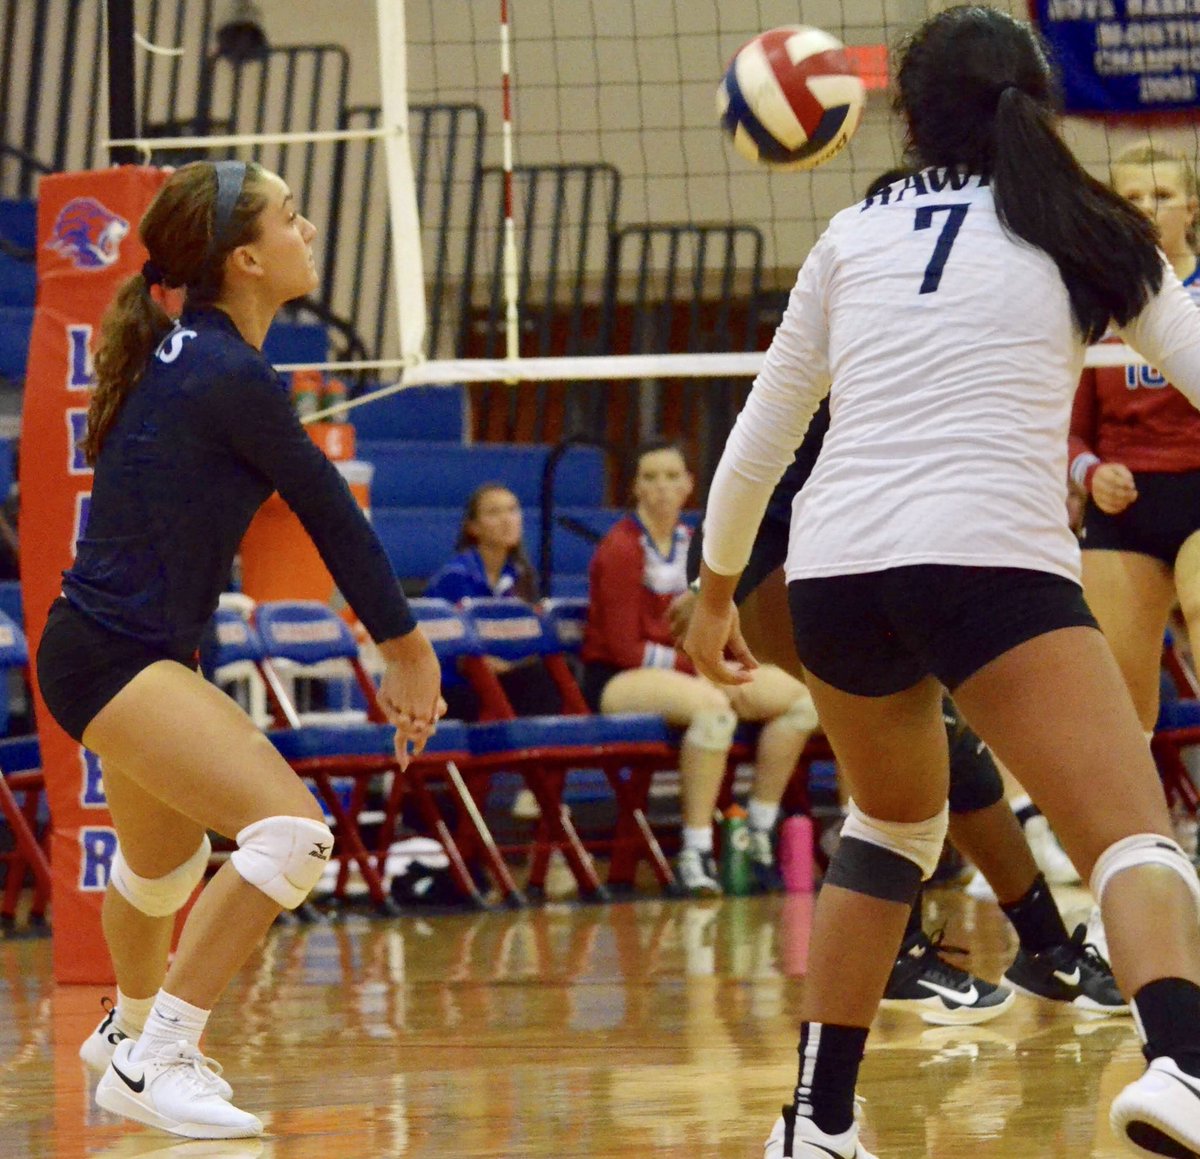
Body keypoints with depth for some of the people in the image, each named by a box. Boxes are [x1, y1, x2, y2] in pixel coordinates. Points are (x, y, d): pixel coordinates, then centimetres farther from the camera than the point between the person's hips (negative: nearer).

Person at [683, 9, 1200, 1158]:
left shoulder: (853, 237, 19)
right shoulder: (1085, 234, 12)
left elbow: (757, 438, 23)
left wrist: (714, 590, 36)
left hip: (831, 575, 4)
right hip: (993, 563, -4)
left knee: (892, 826, 29)